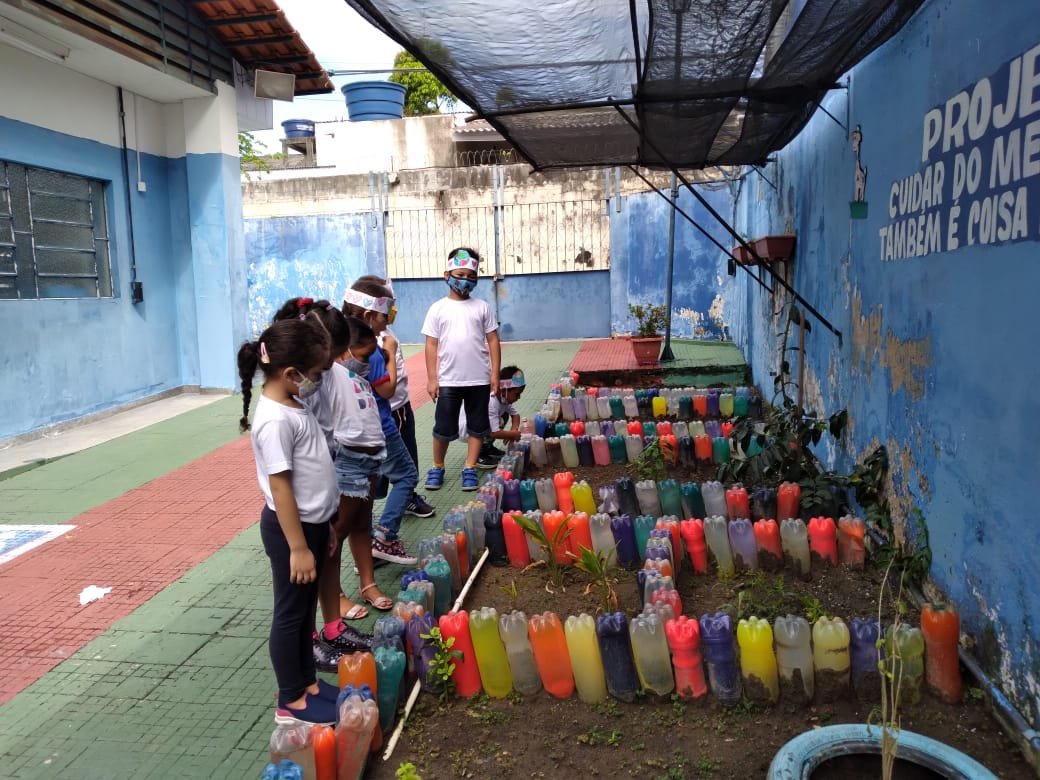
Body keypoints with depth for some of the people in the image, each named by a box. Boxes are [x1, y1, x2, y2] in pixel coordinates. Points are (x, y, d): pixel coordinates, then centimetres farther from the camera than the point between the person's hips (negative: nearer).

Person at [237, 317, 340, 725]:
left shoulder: (293, 407, 5)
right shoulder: (274, 421, -24)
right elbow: (280, 487, -23)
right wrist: (298, 547, -20)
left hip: (311, 523, 9)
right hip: (290, 528, -9)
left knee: (306, 609, 20)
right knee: (290, 613, 6)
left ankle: (307, 681, 34)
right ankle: (291, 699, 21)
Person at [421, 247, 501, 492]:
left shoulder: (482, 307, 3)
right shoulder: (438, 308, 0)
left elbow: (493, 340, 5)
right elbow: (431, 345, 0)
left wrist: (495, 373, -1)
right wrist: (431, 378, -4)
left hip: (479, 379, 1)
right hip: (448, 380, -1)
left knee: (477, 426, 9)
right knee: (443, 427, 7)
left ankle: (470, 469, 21)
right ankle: (437, 467, 24)